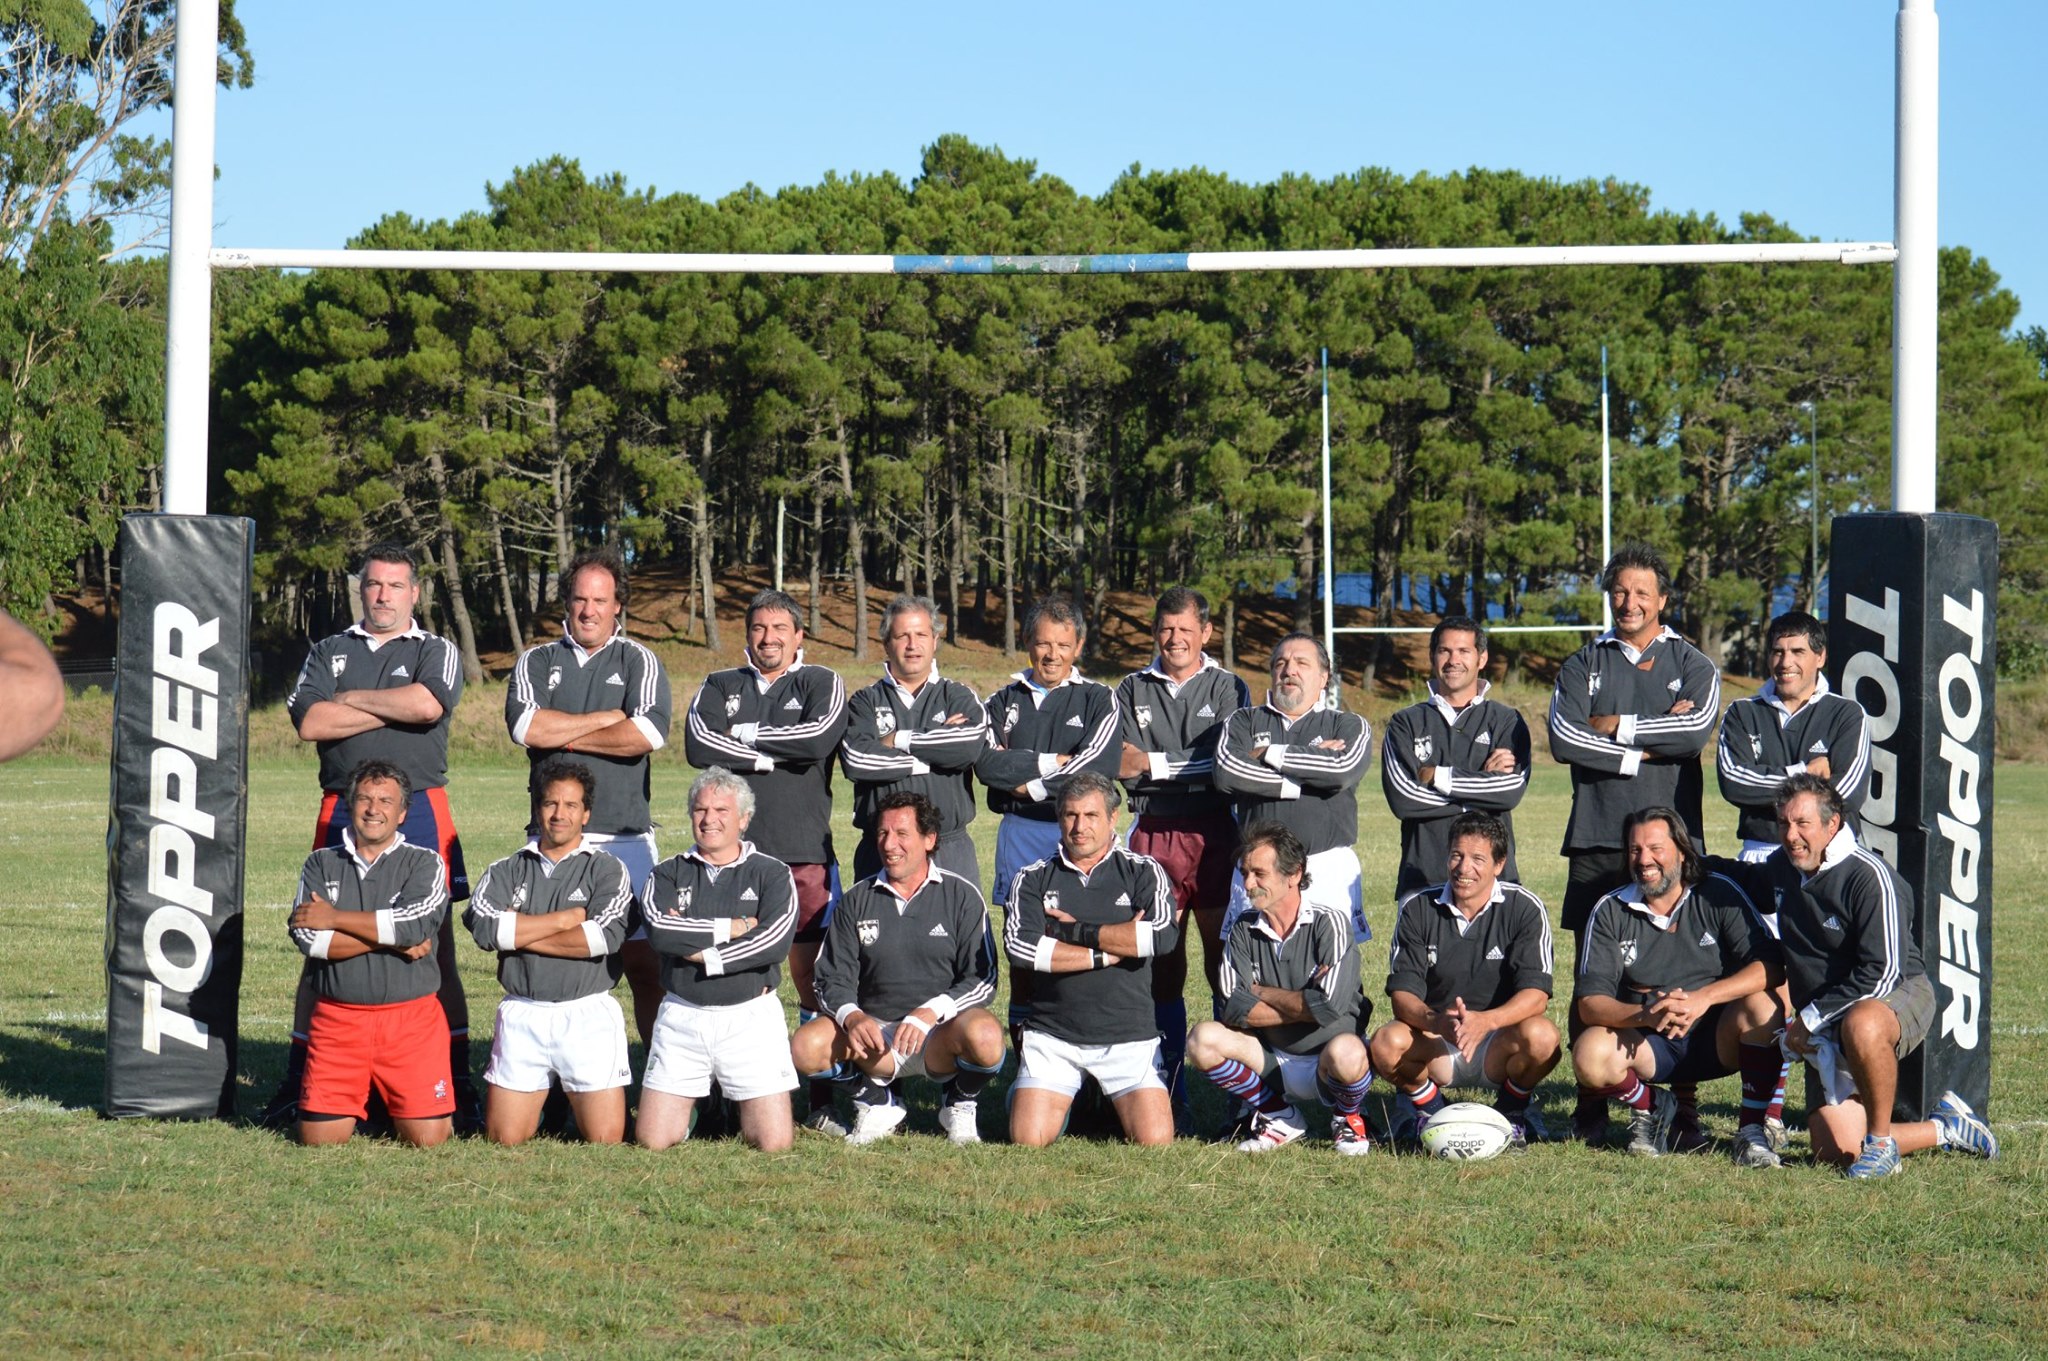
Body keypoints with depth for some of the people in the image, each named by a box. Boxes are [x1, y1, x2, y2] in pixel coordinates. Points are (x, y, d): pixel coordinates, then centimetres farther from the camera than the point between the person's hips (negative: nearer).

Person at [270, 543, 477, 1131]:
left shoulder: (436, 651, 9)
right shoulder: (328, 652, 15)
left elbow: (428, 705, -13)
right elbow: (309, 722, -3)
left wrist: (353, 698, -2)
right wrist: (392, 708, -4)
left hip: (420, 812, -2)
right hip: (341, 813, 2)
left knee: (435, 951, -3)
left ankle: (458, 1086, -1)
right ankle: (295, 1086, 9)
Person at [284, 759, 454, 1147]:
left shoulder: (425, 864, 3)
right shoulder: (321, 864, 9)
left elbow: (415, 925, -16)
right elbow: (307, 937, -6)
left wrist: (334, 918, -8)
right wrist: (389, 937, -11)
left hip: (411, 1016, -2)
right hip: (336, 1017, 2)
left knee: (427, 1137, -7)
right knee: (319, 1138, -5)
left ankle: (390, 1104, 27)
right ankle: (360, 1101, 28)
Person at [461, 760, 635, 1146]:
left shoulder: (607, 869, 2)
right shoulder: (507, 871, 9)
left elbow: (606, 936, -15)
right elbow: (482, 925, -9)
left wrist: (519, 932, -9)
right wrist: (566, 918, -9)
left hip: (588, 1015, -2)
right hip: (520, 1015, 2)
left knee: (606, 1139, -5)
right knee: (504, 1140, 1)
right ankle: (537, 1103, 32)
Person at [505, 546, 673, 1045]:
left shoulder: (639, 662, 8)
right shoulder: (536, 662, 13)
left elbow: (649, 733, -10)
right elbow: (525, 726, -7)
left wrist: (562, 734, -4)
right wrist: (611, 717, -4)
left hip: (624, 839, -2)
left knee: (643, 963, -6)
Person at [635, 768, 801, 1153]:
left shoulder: (772, 874, 2)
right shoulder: (668, 874, 7)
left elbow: (776, 941, -15)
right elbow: (658, 929, -13)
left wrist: (701, 953, -14)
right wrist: (733, 927, -12)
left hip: (750, 1016, -2)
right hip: (681, 1016, 2)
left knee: (774, 1142, -6)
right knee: (652, 1139, -3)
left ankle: (743, 1107, 28)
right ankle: (693, 1104, 31)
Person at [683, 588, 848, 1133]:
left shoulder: (820, 684, 10)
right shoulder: (719, 688, 16)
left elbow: (819, 738, -11)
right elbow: (699, 746, -4)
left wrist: (745, 734, -2)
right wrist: (777, 757, -7)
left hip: (805, 854, -2)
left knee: (814, 975, -2)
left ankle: (824, 1101, 2)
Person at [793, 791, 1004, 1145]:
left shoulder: (961, 896, -1)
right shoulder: (857, 901, 7)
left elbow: (983, 979, -6)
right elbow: (833, 977, 5)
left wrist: (929, 1013, -22)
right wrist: (851, 1016, -19)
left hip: (940, 1031, -2)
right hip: (872, 1028, 2)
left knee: (984, 1036, -36)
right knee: (806, 1046, -26)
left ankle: (959, 1102, -1)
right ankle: (879, 1095, 3)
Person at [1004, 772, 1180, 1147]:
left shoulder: (1143, 873, 5)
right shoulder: (1033, 879, 7)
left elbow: (1162, 936, -14)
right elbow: (1019, 946, -11)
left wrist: (1078, 932, -10)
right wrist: (1106, 953, -12)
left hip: (1128, 1036, -1)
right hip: (1052, 1035, 1)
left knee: (1154, 1139, -15)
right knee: (1028, 1140, -14)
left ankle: (1113, 1104, 20)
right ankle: (1064, 1101, 21)